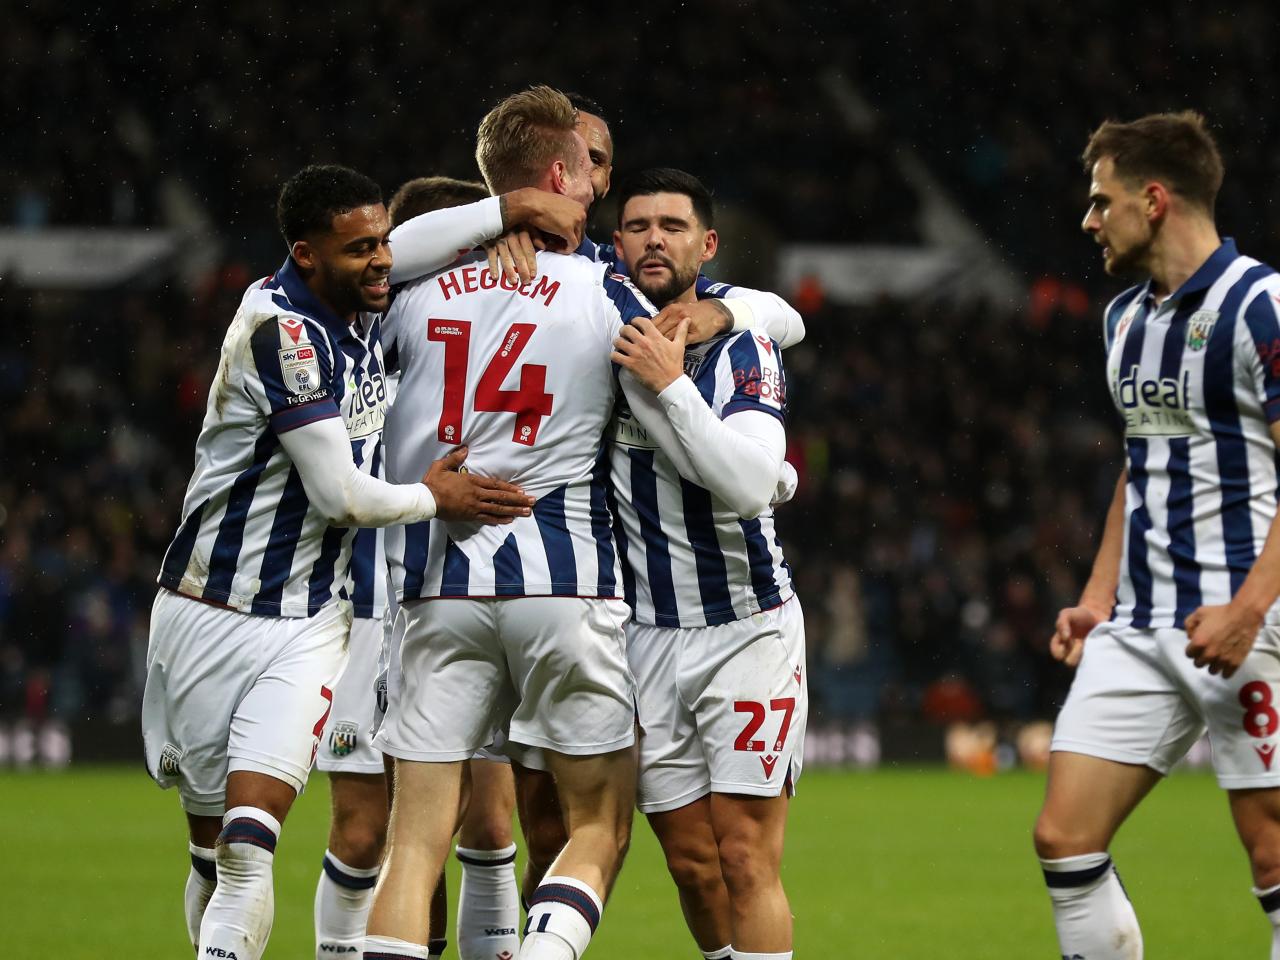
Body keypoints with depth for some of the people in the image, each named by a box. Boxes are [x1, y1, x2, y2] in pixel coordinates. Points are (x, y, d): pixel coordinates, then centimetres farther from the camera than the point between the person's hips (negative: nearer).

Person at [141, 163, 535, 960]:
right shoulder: (281, 331, -19)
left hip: (310, 624, 5)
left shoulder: (366, 314, 5)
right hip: (212, 616, -5)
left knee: (249, 847, -15)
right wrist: (432, 498, -3)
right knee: (214, 850, 5)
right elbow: (341, 495, -19)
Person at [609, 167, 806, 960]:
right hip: (649, 635, 3)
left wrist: (671, 385, -24)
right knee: (693, 864, 5)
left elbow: (750, 484, -23)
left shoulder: (742, 349, -7)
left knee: (747, 862, -9)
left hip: (749, 628, -3)